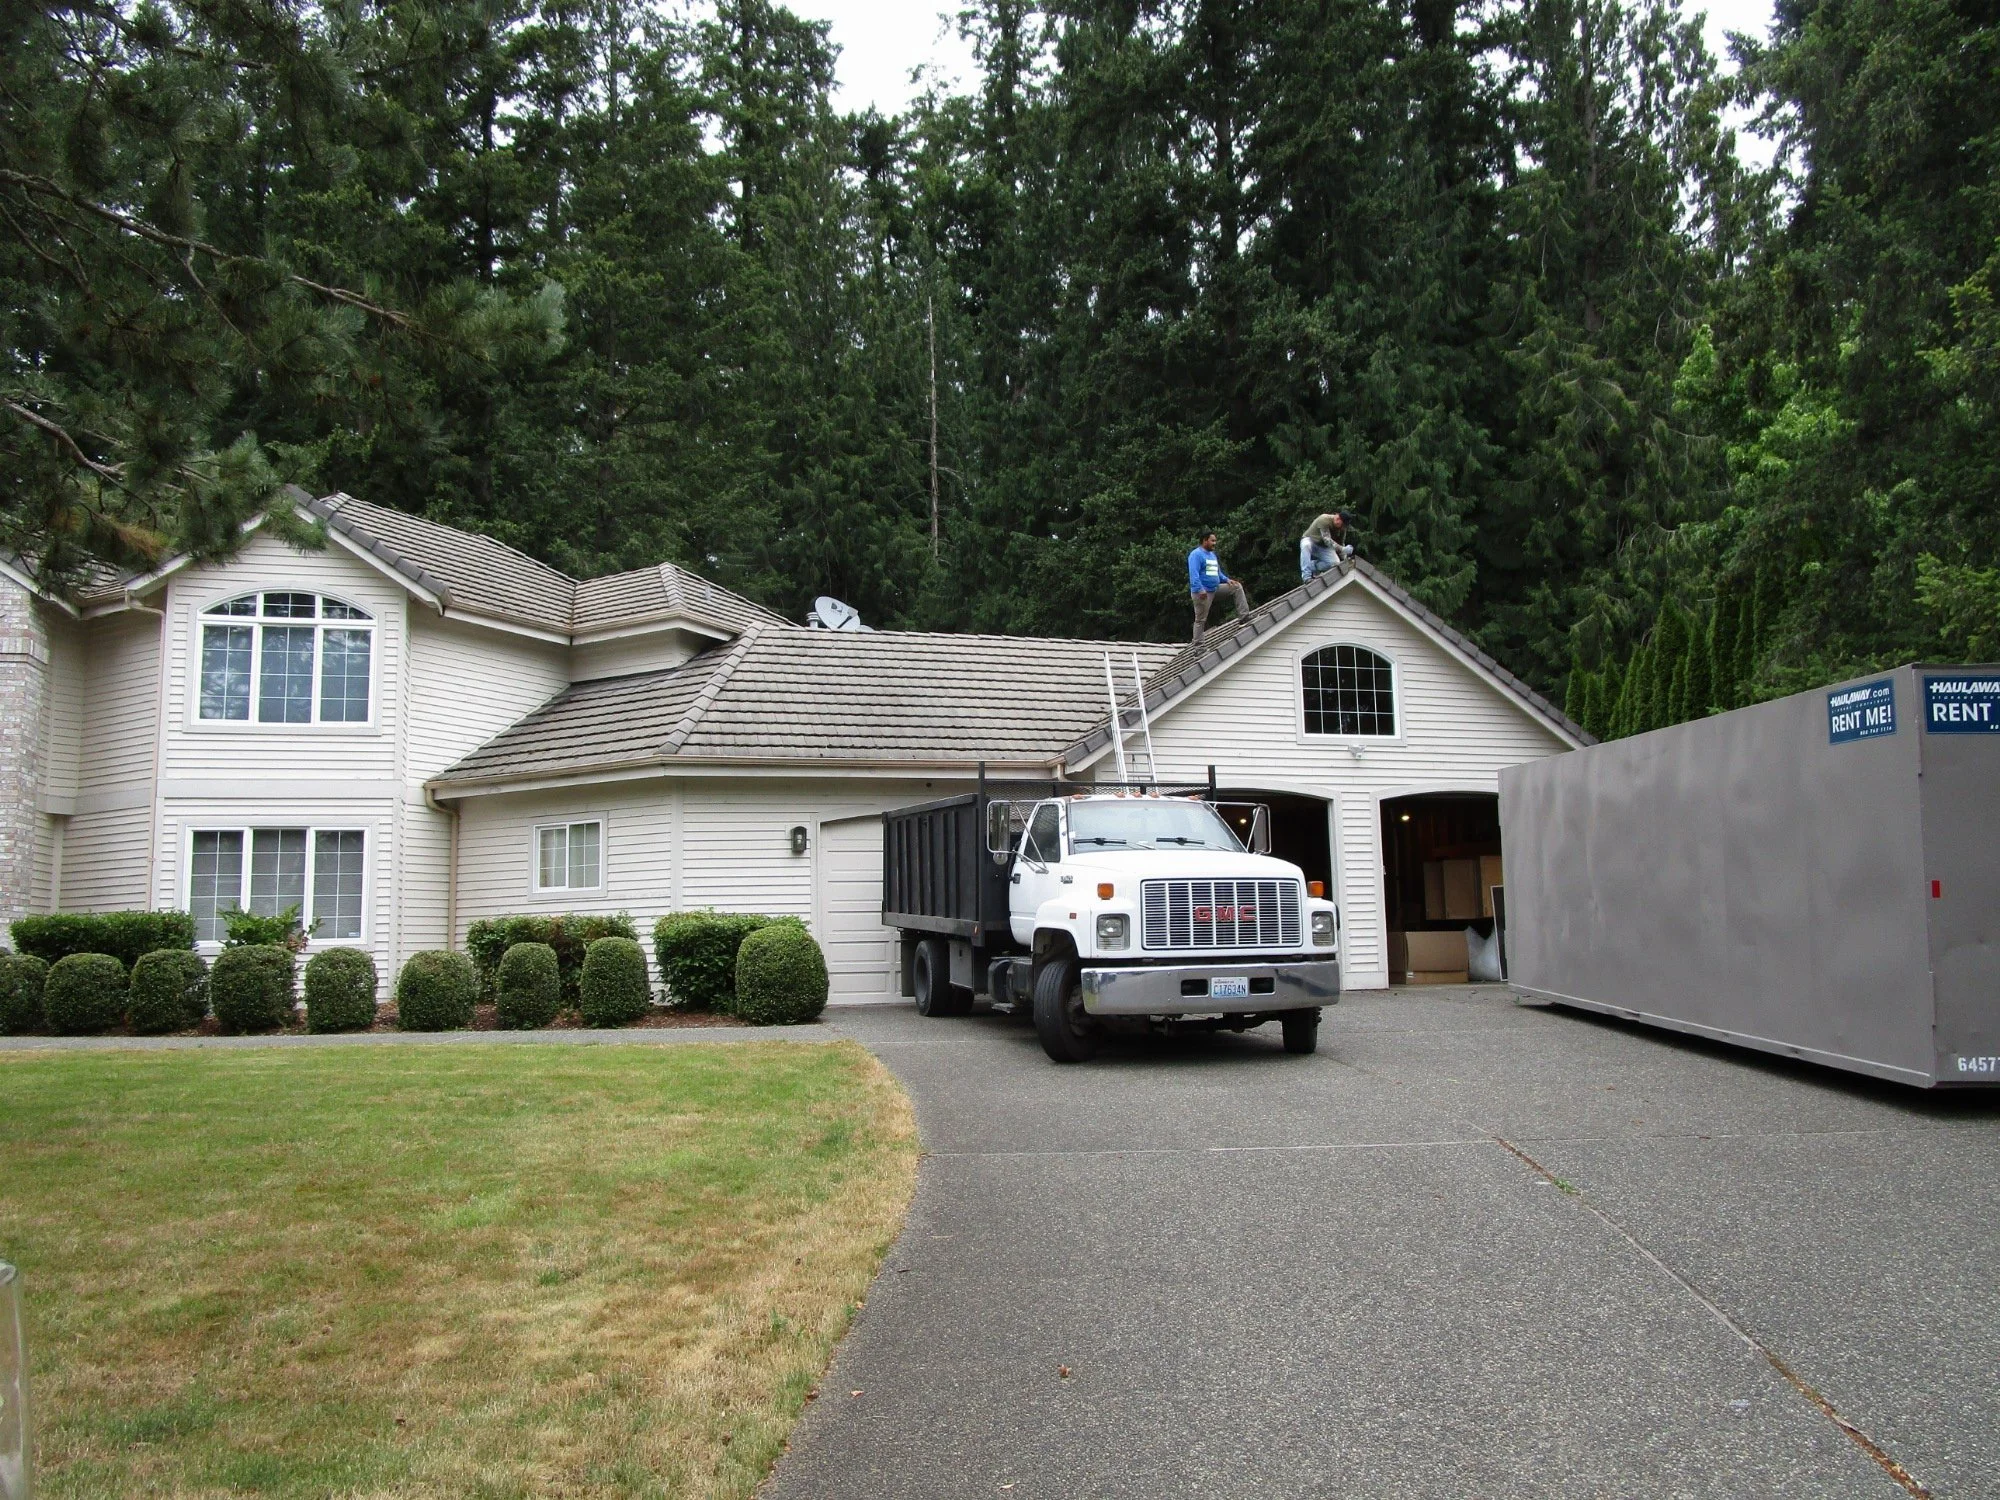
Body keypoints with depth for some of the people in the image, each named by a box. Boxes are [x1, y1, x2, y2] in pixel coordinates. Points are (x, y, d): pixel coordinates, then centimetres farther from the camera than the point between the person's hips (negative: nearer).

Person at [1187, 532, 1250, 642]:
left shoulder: (1212, 554, 16)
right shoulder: (1196, 554, -13)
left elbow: (1217, 572, 23)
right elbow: (1193, 574, -24)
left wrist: (1227, 579, 5)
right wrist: (1200, 590, -33)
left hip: (1215, 588, 9)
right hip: (1202, 593, -9)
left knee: (1237, 587, 6)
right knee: (1201, 620, -2)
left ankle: (1243, 616, 2)